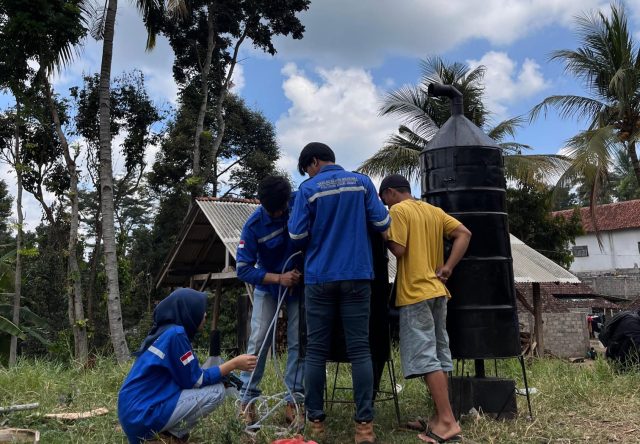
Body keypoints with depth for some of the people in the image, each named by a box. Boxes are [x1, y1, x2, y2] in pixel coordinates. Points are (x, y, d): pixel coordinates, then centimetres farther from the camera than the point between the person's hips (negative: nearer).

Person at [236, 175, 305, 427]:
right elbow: (243, 269, -20)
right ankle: (247, 400, 4)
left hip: (301, 283, 1)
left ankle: (293, 402, 5)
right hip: (268, 286, -1)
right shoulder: (254, 225, -23)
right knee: (259, 340, -7)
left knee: (298, 342, -2)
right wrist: (279, 278, -31)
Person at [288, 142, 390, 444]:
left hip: (320, 277, -1)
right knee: (360, 349, 2)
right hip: (356, 275, 1)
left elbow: (297, 236, -3)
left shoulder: (309, 189, -2)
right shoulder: (362, 182, 5)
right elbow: (382, 223, 3)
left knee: (316, 351, 7)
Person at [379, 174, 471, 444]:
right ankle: (440, 418, 15)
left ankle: (448, 422, -10)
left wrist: (386, 237, 3)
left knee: (425, 357, -8)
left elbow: (399, 250, -15)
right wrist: (447, 267, 3)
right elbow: (464, 234, 8)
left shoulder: (398, 211, -7)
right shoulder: (433, 211, 15)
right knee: (438, 354, 10)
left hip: (415, 292, -8)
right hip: (437, 289, 8)